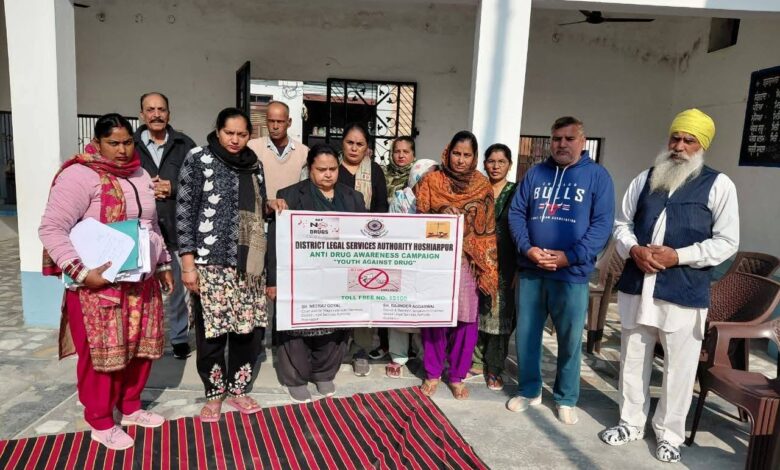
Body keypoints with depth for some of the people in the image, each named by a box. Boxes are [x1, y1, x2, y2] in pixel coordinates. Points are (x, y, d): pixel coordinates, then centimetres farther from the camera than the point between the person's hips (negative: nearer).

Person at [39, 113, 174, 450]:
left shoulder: (140, 175, 11)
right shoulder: (80, 175, -12)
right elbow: (51, 229, -16)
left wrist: (163, 263, 18)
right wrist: (81, 273, -22)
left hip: (142, 281, 7)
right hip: (99, 284, -7)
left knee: (140, 348, 14)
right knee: (101, 354, 5)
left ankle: (131, 407, 34)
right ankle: (101, 422, 24)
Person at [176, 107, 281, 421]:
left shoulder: (254, 164, 13)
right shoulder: (199, 159, -1)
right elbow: (185, 211, -6)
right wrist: (188, 263, -10)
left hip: (249, 261, 5)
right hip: (212, 261, -4)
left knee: (250, 326, 6)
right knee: (212, 329, 2)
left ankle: (237, 388, 25)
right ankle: (214, 393, 23)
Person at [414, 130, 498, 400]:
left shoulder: (483, 186, 6)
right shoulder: (432, 181, 3)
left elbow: (488, 229, 6)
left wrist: (486, 267, 0)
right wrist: (440, 212, -17)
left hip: (469, 263, 1)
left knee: (466, 318, 4)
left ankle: (457, 376, 21)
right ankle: (432, 373, 22)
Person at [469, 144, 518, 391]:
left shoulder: (517, 192, 3)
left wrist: (520, 268, -6)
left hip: (504, 265, -1)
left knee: (500, 315, 2)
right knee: (476, 312, 5)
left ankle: (494, 369, 13)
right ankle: (478, 361, 21)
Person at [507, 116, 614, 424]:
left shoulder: (597, 176, 1)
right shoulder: (535, 173, 10)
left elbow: (602, 224, -6)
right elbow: (516, 213, 6)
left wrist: (570, 257, -16)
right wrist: (527, 249, -10)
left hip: (572, 273, -3)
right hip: (530, 270, 3)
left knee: (570, 340, 8)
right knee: (526, 334, 11)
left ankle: (566, 399, 26)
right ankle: (529, 390, 29)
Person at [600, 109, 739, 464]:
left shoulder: (718, 185, -1)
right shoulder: (645, 179, 11)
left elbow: (727, 241, -4)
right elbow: (622, 223, 13)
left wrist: (678, 256, -16)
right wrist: (634, 249, -8)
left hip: (684, 292, -3)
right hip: (637, 286, 4)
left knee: (679, 367, 7)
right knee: (632, 360, 14)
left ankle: (669, 433, 27)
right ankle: (631, 422, 32)